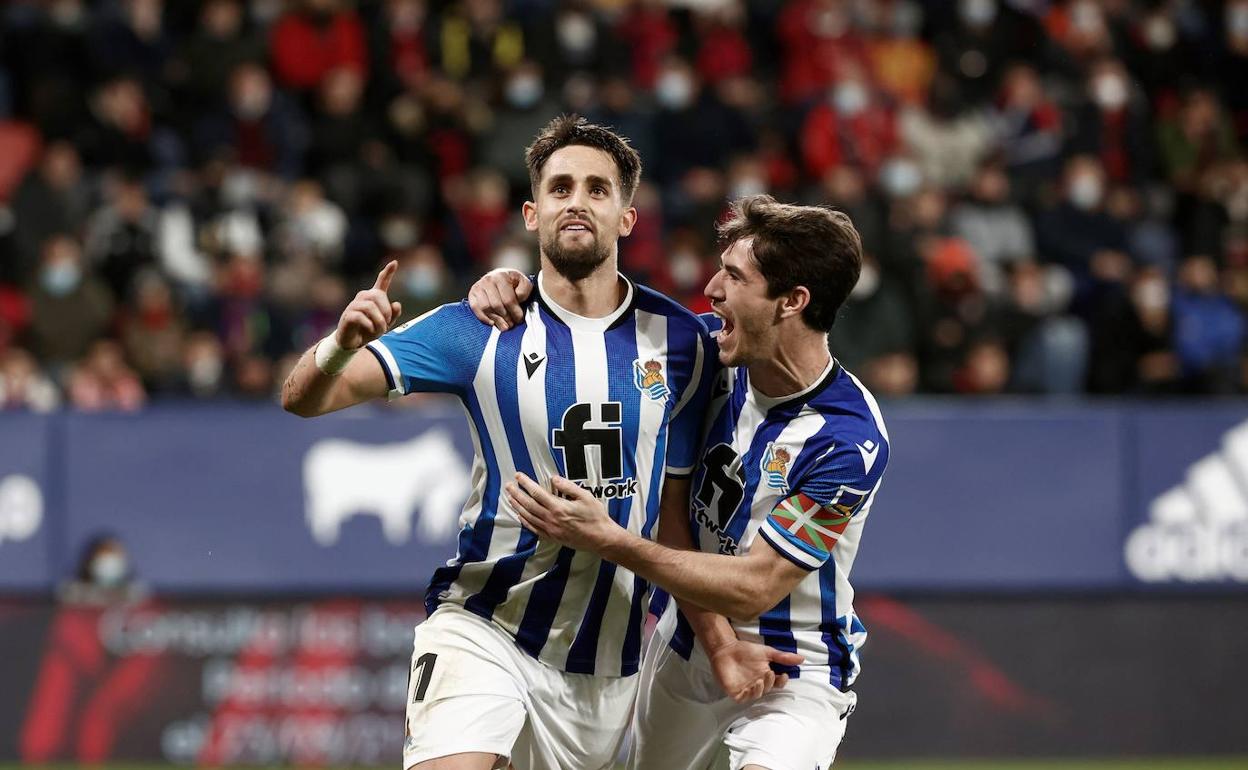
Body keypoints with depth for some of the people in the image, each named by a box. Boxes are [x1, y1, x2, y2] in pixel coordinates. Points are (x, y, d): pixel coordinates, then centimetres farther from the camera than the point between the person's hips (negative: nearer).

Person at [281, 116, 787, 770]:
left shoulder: (679, 340, 3)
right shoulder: (480, 331, -5)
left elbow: (676, 511, 10)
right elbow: (303, 400, -8)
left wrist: (721, 641, 2)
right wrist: (342, 344, -31)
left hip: (607, 662, 3)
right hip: (483, 633, -3)